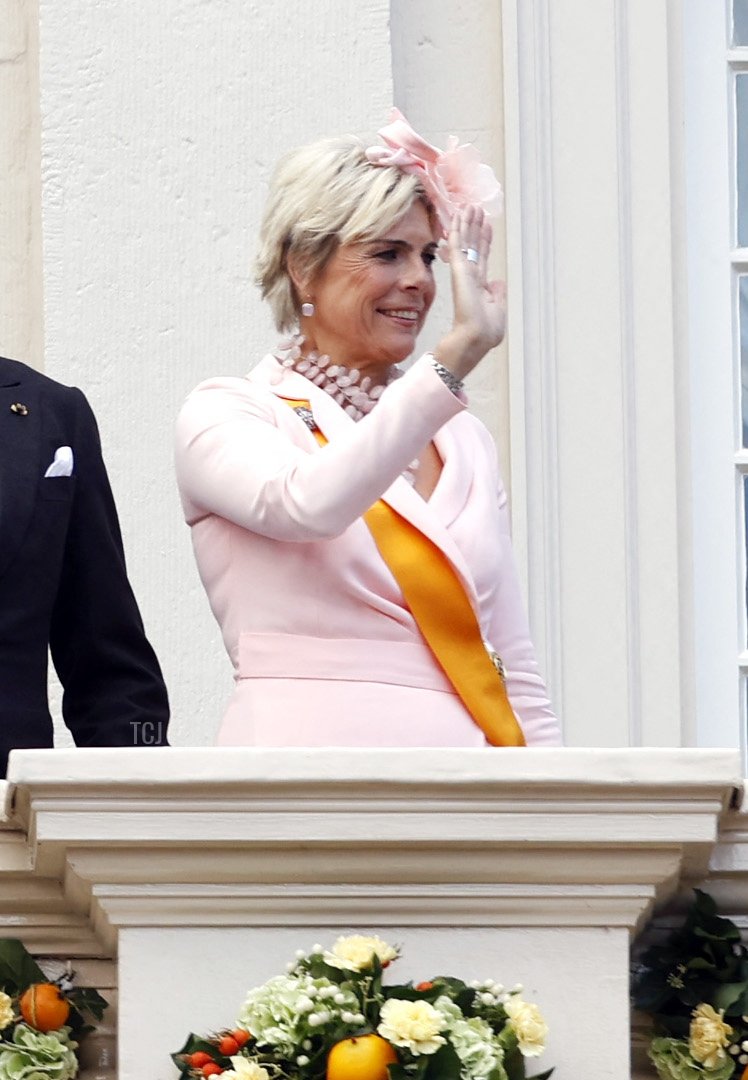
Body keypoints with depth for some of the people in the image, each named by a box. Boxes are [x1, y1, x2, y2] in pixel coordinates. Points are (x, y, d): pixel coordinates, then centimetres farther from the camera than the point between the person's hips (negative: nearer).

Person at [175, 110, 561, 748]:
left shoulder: (464, 440, 19)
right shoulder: (225, 414, 4)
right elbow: (310, 504, -20)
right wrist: (458, 353, -22)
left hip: (464, 782, 4)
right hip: (312, 776, -4)